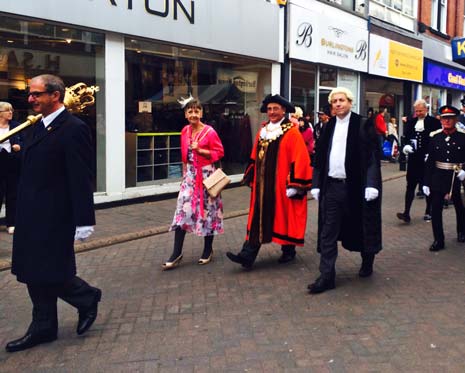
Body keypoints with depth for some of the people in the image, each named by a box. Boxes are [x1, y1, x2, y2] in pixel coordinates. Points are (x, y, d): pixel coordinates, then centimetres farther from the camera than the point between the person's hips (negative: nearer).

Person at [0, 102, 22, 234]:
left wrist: (19, 146, -12)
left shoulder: (16, 125, 4)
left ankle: (11, 223, 15)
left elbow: (24, 141, 8)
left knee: (12, 194, 7)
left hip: (13, 164, 1)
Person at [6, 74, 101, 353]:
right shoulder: (38, 127, 13)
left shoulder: (74, 129, -14)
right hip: (32, 216, 9)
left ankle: (87, 298, 23)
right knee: (35, 274, 13)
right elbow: (31, 172, 16)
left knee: (49, 275, -2)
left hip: (54, 218, -9)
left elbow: (82, 179, -18)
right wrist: (22, 213, 14)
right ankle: (43, 328, 26)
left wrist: (84, 221, -19)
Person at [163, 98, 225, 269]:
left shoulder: (209, 132, -11)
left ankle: (208, 250, 23)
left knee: (207, 210, 6)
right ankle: (176, 254, 0)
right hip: (190, 174, 5)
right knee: (182, 209, -3)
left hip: (206, 174, -5)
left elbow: (219, 152, -9)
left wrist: (200, 150, -20)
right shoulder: (185, 131, 7)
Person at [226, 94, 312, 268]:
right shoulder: (262, 131, 10)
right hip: (263, 185, 5)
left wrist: (293, 185, -16)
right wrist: (252, 179, 14)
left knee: (285, 217, 8)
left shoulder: (292, 132, -9)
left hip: (281, 186, -5)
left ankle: (288, 250, 25)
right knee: (258, 219, 2)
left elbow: (299, 160, -13)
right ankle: (248, 255, -1)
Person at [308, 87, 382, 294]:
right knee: (328, 233, 2)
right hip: (331, 186, 4)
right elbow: (319, 158, 12)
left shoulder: (363, 125, -4)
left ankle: (367, 261, 37)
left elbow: (372, 156, -9)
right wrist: (316, 184, 6)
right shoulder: (328, 127, 10)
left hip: (356, 187, -4)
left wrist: (371, 185, -17)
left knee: (360, 228, 11)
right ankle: (327, 276, 7)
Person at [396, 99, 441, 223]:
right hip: (413, 159, 3)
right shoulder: (411, 122, 8)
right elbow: (405, 137, 11)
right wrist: (406, 146, -9)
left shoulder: (434, 122, -5)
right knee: (410, 186, -1)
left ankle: (428, 212, 23)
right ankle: (406, 213, -4)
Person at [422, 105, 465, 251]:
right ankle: (438, 240, 8)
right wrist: (426, 182, 0)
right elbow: (430, 161, 1)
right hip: (438, 177, 1)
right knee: (436, 209, -2)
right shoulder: (435, 136, -1)